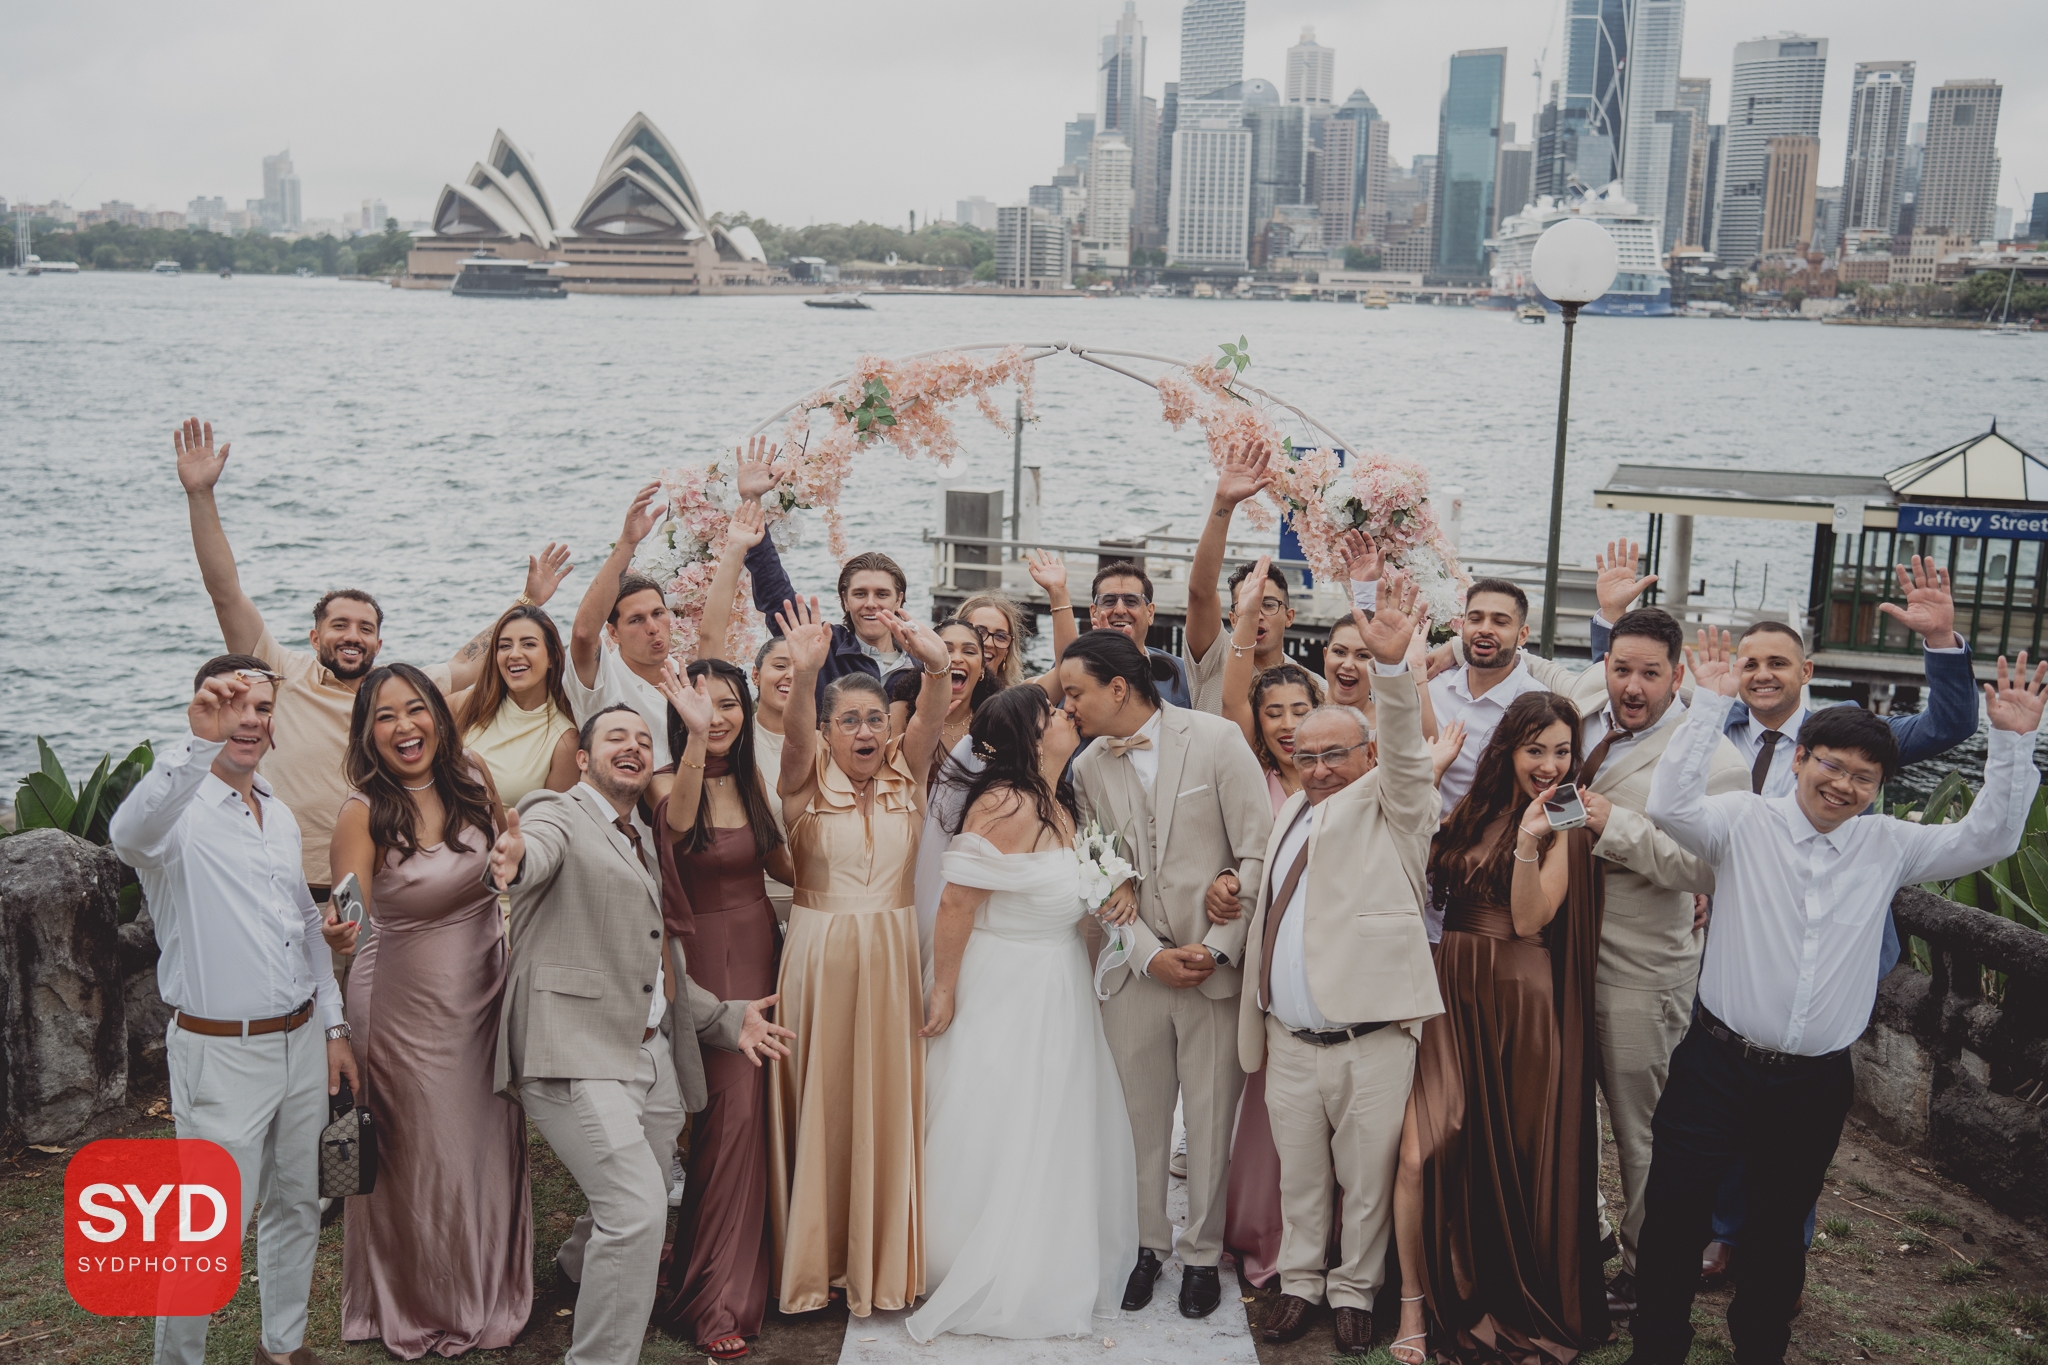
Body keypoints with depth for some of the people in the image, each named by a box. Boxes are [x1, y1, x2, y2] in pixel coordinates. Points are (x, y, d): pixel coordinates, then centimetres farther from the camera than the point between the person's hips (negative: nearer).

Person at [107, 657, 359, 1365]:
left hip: (301, 1041, 7)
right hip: (221, 1053, -7)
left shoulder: (280, 814, 11)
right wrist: (202, 743, -54)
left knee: (296, 1207, 19)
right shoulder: (179, 809, -14)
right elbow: (130, 835, -40)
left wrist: (333, 1026, 17)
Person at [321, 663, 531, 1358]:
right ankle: (419, 1309, 32)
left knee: (489, 1148, 16)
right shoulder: (363, 813, -18)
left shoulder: (473, 777, -5)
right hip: (404, 1005, -4)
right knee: (420, 1160, 8)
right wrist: (336, 933, -43)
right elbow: (349, 921, -23)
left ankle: (489, 1297, 38)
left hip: (485, 992, 5)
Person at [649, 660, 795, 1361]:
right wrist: (696, 740, -54)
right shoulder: (672, 783, -12)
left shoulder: (752, 780, 7)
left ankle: (732, 1279, 26)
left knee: (748, 1106, 9)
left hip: (758, 948, 6)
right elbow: (676, 820, -38)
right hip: (702, 955, -6)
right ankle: (716, 1301, 1)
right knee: (732, 1107, -11)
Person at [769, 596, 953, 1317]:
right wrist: (804, 674, -43)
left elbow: (929, 720, -14)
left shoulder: (905, 774, 5)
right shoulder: (807, 779, -1)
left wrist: (936, 664, -36)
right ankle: (815, 1260, 16)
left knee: (886, 1105, 7)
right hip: (818, 956, -2)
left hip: (892, 959, 2)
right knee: (819, 1105, 3)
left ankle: (882, 1259, 20)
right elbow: (793, 735, -22)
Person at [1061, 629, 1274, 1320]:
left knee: (1211, 1120, 6)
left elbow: (1261, 852, -8)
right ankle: (1146, 1245, 28)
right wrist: (1151, 955, -9)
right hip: (1136, 969, 3)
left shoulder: (1215, 738, -7)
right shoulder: (1088, 769, 4)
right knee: (1140, 1117, 10)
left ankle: (1201, 1254, 23)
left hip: (1217, 964, -3)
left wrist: (1217, 947, -12)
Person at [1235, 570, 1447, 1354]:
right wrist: (1256, 1025, 16)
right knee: (1298, 1179, 15)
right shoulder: (1291, 813, 14)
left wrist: (1395, 665, -38)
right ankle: (1300, 1281, 31)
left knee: (1367, 1181, 8)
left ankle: (1354, 1291, 25)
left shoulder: (1388, 808, -1)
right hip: (1289, 1045, 5)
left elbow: (1406, 752, -22)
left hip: (1371, 1045, -5)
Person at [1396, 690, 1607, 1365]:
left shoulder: (1568, 825, -3)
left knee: (1514, 1155, 8)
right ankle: (1416, 1306, 4)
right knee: (1421, 1150, -10)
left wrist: (1530, 842, -28)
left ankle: (1514, 1306, 29)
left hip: (1521, 999, -3)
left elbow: (1531, 918, -13)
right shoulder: (1470, 814, 10)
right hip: (1451, 989, 3)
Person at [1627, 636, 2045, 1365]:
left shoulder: (1887, 846, 6)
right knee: (1676, 1216, 2)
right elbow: (1670, 805, -21)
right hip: (1717, 1065, -3)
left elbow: (1988, 838, 4)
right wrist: (1711, 704, -23)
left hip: (1814, 1084, 3)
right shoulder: (1744, 822, -5)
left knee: (1778, 1230, 17)